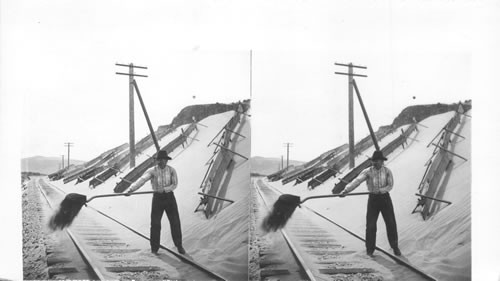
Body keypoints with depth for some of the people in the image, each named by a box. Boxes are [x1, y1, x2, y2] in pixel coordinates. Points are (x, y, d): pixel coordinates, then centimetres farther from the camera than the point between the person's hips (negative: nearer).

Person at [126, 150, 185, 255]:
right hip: (157, 198, -1)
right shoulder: (152, 171, -9)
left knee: (175, 222, 1)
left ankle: (179, 246, 17)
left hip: (169, 197, 1)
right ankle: (154, 249, 14)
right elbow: (141, 180, -23)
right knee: (155, 224, -2)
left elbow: (174, 185, -9)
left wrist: (164, 189, -24)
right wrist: (131, 189, -37)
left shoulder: (172, 170, -5)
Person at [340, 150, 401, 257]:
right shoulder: (368, 171, -10)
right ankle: (370, 249, 15)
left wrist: (380, 190, -24)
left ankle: (395, 247, 24)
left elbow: (390, 186, -8)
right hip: (373, 199, -1)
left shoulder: (387, 171, -5)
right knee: (371, 225, -2)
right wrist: (345, 190, -33)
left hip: (385, 198, 1)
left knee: (391, 223, 3)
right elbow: (356, 181, -22)